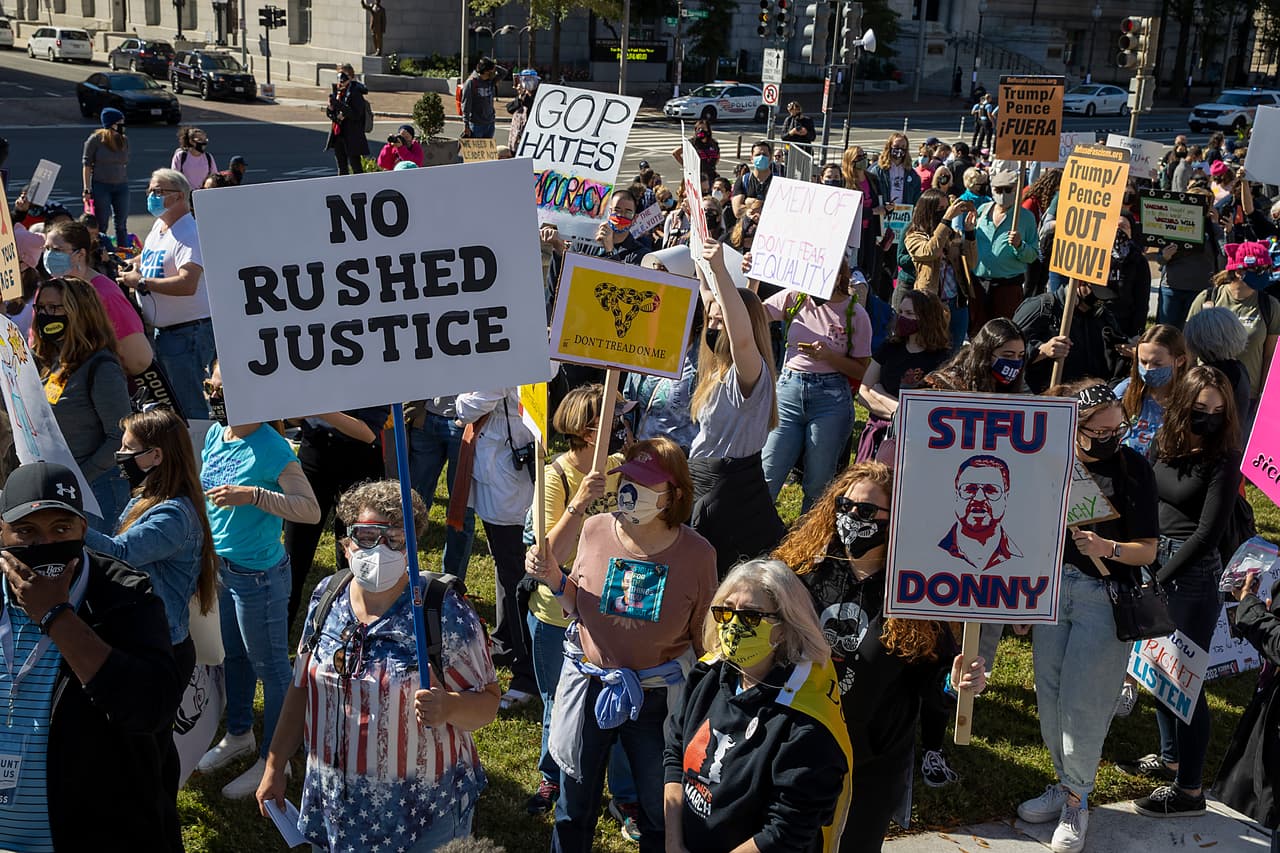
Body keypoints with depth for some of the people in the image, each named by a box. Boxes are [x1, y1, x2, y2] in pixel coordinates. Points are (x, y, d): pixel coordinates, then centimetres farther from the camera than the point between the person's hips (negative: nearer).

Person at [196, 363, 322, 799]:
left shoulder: (271, 448, -23)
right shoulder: (215, 435, 1)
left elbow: (311, 510, -28)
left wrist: (252, 495, -34)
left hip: (258, 574, -8)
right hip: (219, 566, 8)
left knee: (269, 666, 7)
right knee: (233, 656, 24)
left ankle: (273, 759, 21)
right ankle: (239, 734, 45)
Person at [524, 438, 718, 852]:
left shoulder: (697, 553, -15)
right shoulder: (596, 529, -11)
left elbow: (703, 635, -3)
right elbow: (578, 607, 3)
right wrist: (553, 579, -15)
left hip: (657, 695, -1)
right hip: (590, 685, 2)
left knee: (660, 812, 18)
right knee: (575, 806, 20)